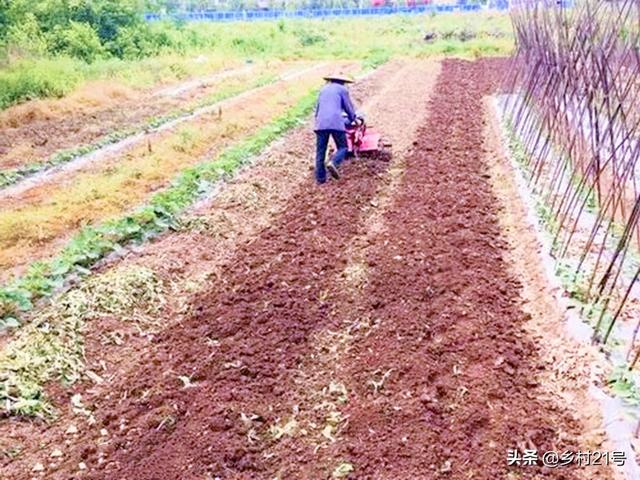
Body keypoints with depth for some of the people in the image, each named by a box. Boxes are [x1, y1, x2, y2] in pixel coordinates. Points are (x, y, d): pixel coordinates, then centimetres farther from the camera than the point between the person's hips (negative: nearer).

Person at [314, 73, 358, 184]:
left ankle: (320, 177, 5)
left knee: (320, 151, 8)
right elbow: (349, 108, 15)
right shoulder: (342, 89, 13)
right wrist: (352, 119, 34)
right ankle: (333, 163, -21)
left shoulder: (323, 89, 27)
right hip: (336, 123, -4)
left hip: (321, 123, 4)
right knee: (343, 148, 7)